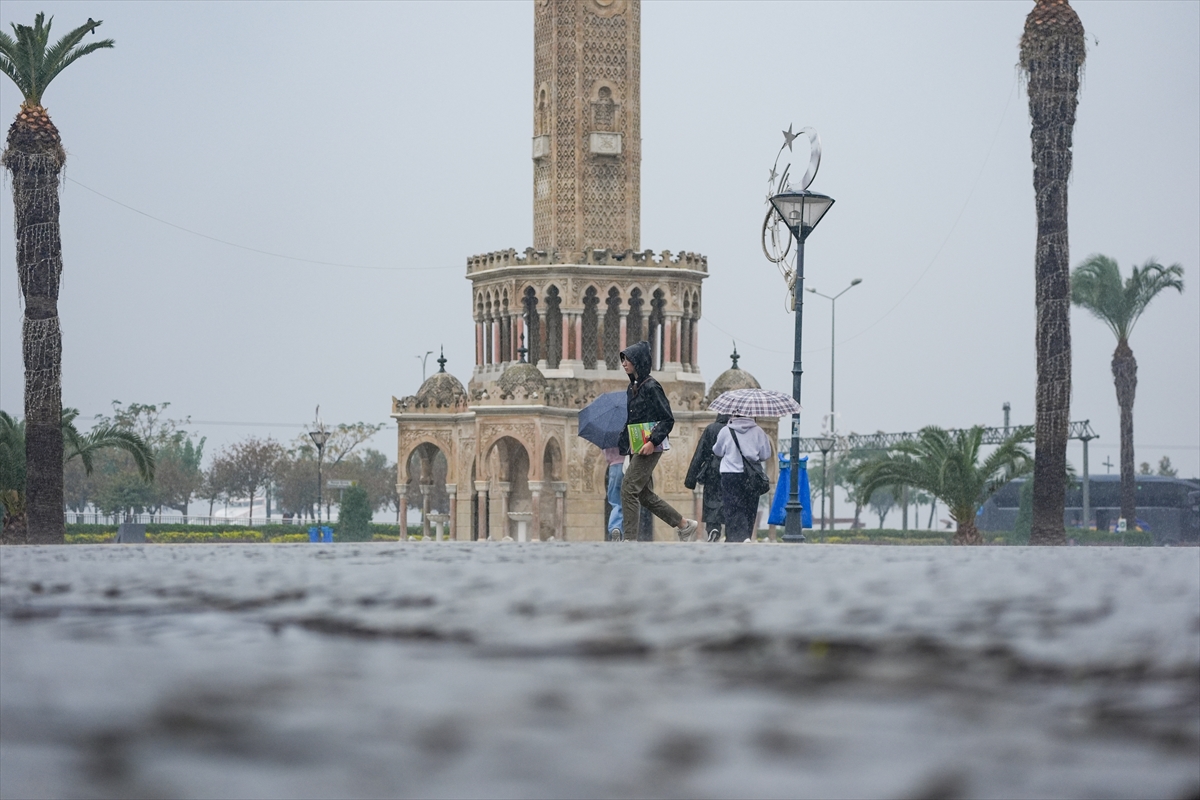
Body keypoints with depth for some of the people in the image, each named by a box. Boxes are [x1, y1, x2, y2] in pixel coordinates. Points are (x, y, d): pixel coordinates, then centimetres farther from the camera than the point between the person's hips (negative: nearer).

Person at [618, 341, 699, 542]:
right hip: (636, 448, 9)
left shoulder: (651, 387, -11)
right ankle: (685, 525, 22)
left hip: (649, 448, -9)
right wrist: (623, 446, 14)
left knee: (629, 489, -13)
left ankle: (630, 539, -10)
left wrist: (653, 442, -22)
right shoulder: (632, 387, 14)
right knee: (645, 495, 11)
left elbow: (668, 419, -13)